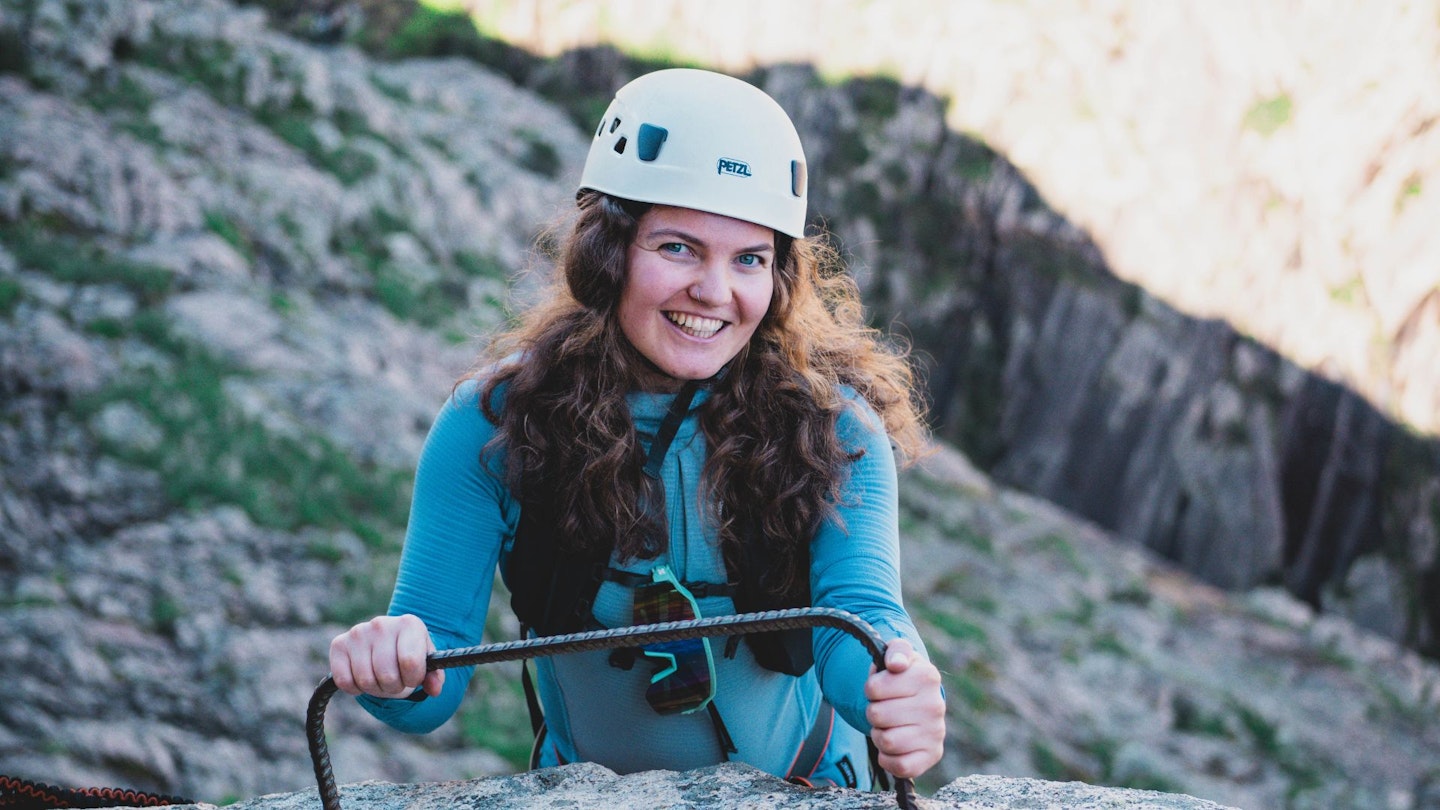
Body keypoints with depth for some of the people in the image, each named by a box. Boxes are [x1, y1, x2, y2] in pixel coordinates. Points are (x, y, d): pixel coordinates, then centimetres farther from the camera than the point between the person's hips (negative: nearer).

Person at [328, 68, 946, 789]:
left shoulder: (835, 425, -11)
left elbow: (861, 610, -24)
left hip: (803, 792, 1)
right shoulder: (492, 424, -11)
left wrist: (900, 689, -46)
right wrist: (393, 669, -37)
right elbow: (437, 674, -13)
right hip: (589, 792, -1)